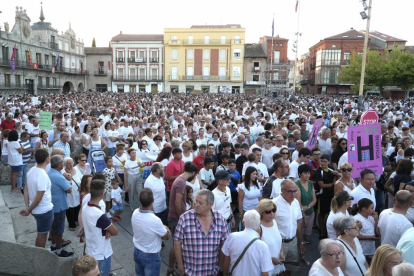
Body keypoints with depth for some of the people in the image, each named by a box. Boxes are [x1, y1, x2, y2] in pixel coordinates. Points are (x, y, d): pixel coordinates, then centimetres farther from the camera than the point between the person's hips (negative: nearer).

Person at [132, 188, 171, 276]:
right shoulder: (155, 221, -36)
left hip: (137, 251, 6)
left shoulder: (135, 213, -17)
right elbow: (167, 237, -17)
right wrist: (166, 229, 3)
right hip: (150, 256, -6)